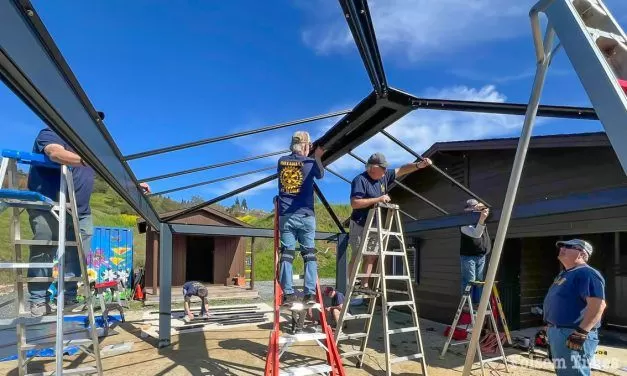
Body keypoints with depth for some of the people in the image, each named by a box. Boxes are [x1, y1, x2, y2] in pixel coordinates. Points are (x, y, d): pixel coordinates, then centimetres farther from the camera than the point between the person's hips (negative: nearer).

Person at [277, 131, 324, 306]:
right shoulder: (310, 162, -1)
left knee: (286, 254, 1)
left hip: (285, 216, 2)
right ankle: (310, 293, -2)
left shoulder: (282, 161, 8)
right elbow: (321, 174, 19)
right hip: (306, 216, -2)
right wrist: (317, 157, 34)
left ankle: (288, 294, -3)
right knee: (309, 254, 3)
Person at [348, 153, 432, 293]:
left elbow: (402, 170, 13)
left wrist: (419, 165, -3)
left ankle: (364, 286, 11)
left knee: (371, 257, 6)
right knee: (357, 256, -7)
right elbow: (354, 203, -25)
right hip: (360, 225, -7)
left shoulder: (384, 176, 6)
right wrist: (378, 199, -23)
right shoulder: (360, 180, -16)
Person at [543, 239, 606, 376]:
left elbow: (598, 305, -26)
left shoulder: (586, 274, -16)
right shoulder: (564, 274, 17)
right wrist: (549, 327, 25)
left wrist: (581, 333, -28)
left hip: (572, 335, -11)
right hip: (557, 332, 11)